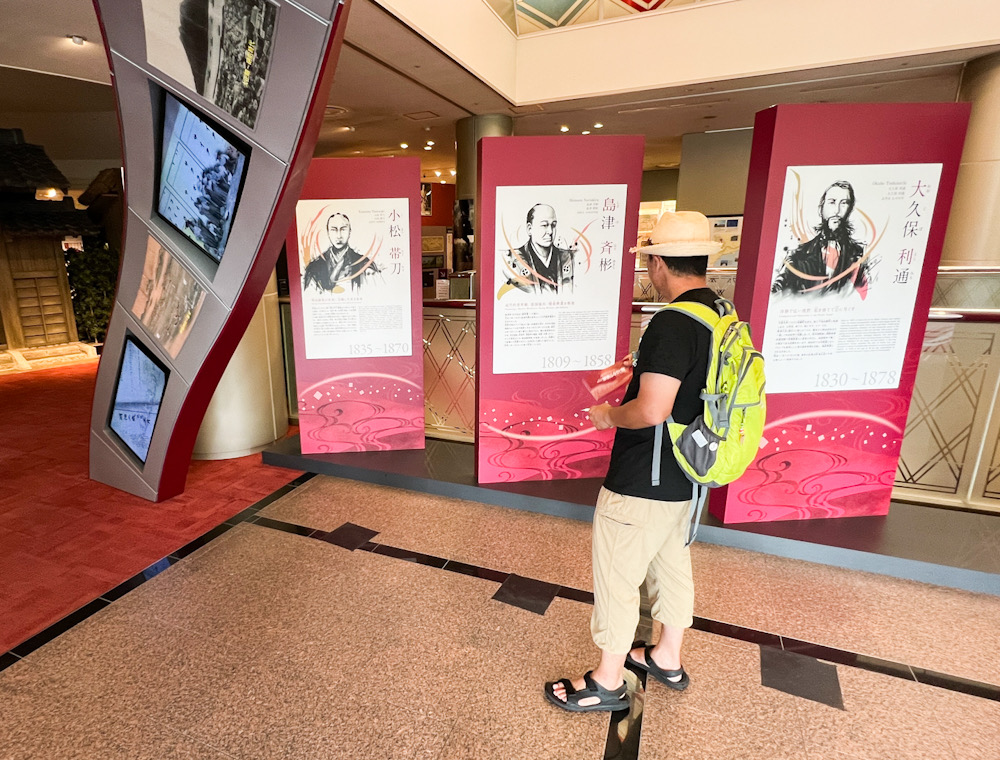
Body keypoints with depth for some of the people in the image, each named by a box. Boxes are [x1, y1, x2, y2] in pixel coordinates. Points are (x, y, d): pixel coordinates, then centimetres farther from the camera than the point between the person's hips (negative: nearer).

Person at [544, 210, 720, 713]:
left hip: (641, 484, -10)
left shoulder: (672, 323, -26)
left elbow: (652, 410, -31)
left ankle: (606, 682, 28)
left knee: (616, 580, 8)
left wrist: (608, 416, -13)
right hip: (685, 478, 10)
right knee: (672, 565, 24)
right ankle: (667, 660, 45)